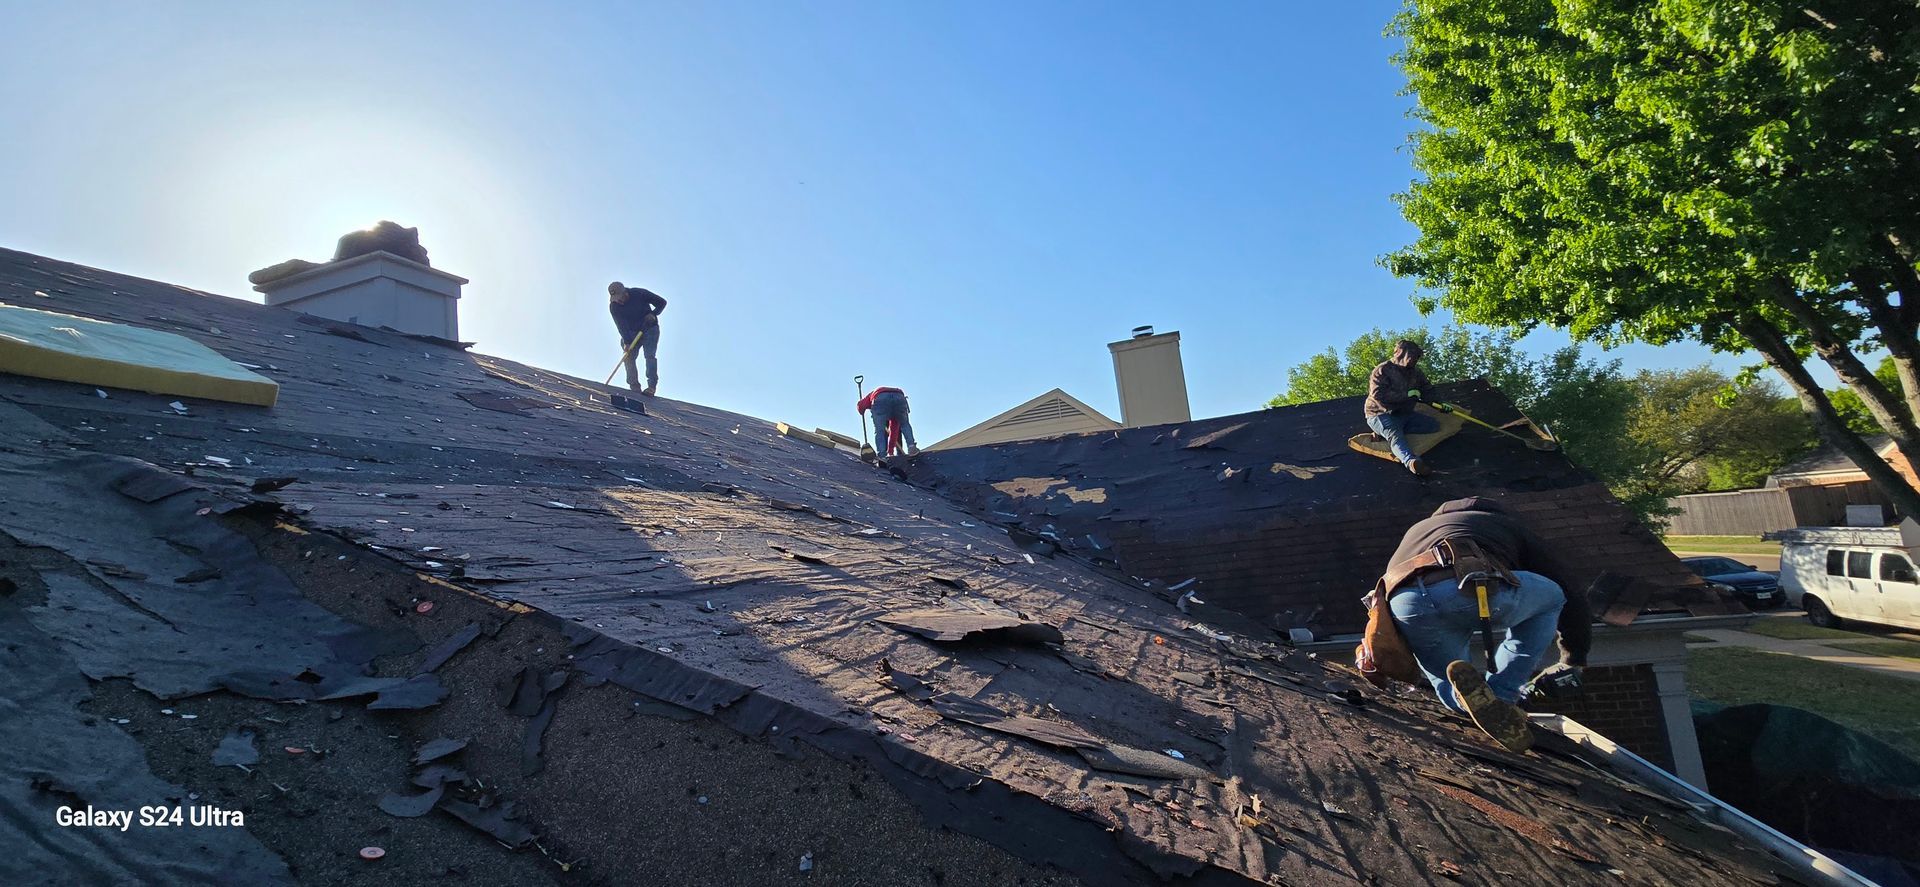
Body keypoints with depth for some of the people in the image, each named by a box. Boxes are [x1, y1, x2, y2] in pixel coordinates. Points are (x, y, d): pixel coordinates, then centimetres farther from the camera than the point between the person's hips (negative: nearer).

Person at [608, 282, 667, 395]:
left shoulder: (640, 294, -18)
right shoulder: (614, 306, -11)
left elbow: (662, 302, -10)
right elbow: (621, 326, -17)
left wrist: (653, 314, -26)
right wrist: (627, 342, -30)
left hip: (650, 329, -3)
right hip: (632, 333, 3)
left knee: (650, 356, -18)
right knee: (628, 356, -13)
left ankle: (651, 386, -24)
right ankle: (635, 387, -14)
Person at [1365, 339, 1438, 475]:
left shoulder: (1415, 372, 14)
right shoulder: (1383, 370, -10)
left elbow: (1426, 392, 22)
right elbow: (1377, 393, -23)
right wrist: (1407, 394, -22)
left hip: (1404, 414, 8)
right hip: (1381, 415, -8)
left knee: (1434, 426, -10)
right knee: (1395, 435, -35)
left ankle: (1386, 433, -22)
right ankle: (1411, 461, -65)